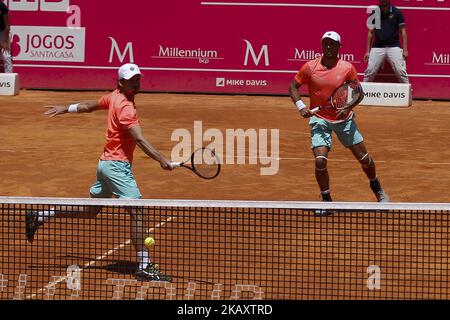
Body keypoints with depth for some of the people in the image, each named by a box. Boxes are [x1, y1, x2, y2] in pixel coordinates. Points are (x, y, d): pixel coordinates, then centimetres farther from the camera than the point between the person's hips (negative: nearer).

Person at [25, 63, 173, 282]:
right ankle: (144, 267, -18)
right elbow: (139, 139, -31)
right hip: (117, 165, -10)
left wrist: (66, 108, 42)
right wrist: (161, 159, -40)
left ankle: (40, 216, 28)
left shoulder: (114, 97, 8)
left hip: (106, 163, 10)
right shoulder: (125, 106, -20)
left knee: (90, 210, 22)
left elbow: (89, 106, 25)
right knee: (137, 211, -15)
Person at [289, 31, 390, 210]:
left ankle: (377, 189, 35)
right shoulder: (310, 67, -7)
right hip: (320, 119, -1)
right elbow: (293, 86, 3)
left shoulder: (347, 68, -7)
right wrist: (300, 106, -12)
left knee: (364, 158, 7)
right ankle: (326, 201, 4)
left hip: (344, 118, 1)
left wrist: (348, 107, -17)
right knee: (320, 161, -16)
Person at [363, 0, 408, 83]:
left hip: (394, 47, -2)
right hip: (377, 47, 2)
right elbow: (371, 32, 12)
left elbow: (403, 31, 2)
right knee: (369, 72, -1)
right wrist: (367, 51, 8)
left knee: (401, 72, -8)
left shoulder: (397, 12, 2)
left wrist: (405, 50, -5)